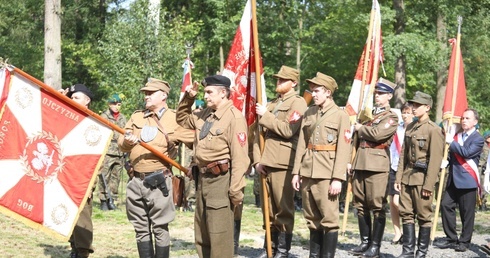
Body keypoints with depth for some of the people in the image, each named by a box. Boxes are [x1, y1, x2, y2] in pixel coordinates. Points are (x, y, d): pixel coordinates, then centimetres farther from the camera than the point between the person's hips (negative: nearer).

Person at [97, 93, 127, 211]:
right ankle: (104, 201, -1)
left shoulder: (122, 118, 16)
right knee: (104, 177, -5)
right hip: (107, 152, -5)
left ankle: (111, 200, 12)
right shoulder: (103, 117, 0)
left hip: (119, 153, 5)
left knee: (116, 178, 6)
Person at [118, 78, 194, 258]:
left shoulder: (175, 120, -2)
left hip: (158, 181, -5)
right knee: (141, 229, 9)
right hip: (136, 181, 5)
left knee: (160, 229, -2)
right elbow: (121, 143, 8)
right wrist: (127, 141, -13)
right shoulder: (136, 117, 13)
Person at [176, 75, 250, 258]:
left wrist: (236, 190, -20)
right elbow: (182, 119, 33)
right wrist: (188, 98, 15)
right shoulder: (205, 115, 13)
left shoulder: (234, 117, -13)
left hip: (221, 180, -9)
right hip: (203, 179, 9)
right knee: (201, 235, 16)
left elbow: (240, 158, -17)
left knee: (219, 234, -6)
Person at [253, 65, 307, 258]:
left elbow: (287, 130, -15)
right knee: (268, 209, 10)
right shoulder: (272, 105, 20)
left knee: (283, 209, -3)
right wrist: (257, 159, 5)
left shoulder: (298, 103, -2)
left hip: (283, 164, -7)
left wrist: (265, 116, -10)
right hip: (265, 163, 7)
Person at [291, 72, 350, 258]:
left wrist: (338, 178, -14)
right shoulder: (308, 114, 13)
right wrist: (296, 172, 8)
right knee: (312, 219, 10)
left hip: (326, 174, -5)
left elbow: (343, 150, -8)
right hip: (307, 173, 5)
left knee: (329, 219, -6)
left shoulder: (340, 115, -2)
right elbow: (301, 144, 14)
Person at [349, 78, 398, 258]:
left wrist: (360, 128, -2)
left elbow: (377, 134, -19)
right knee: (360, 205, 8)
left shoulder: (391, 117, -1)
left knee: (378, 206, -6)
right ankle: (365, 242, 16)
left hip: (377, 165, -7)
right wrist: (351, 161, 15)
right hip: (360, 164, 7)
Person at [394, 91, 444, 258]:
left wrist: (428, 185, -16)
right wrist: (398, 178, 10)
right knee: (406, 213, 6)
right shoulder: (410, 128, 14)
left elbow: (435, 159, -13)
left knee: (424, 216, 0)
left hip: (422, 177, -7)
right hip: (407, 177, 7)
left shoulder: (434, 130, -9)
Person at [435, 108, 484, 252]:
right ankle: (451, 239, 9)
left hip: (467, 181, -6)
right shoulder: (457, 136, 16)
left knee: (467, 212, -1)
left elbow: (467, 153, -18)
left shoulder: (478, 139, -4)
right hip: (453, 180, 6)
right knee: (446, 205, 0)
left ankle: (464, 242, 8)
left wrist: (451, 142, -15)